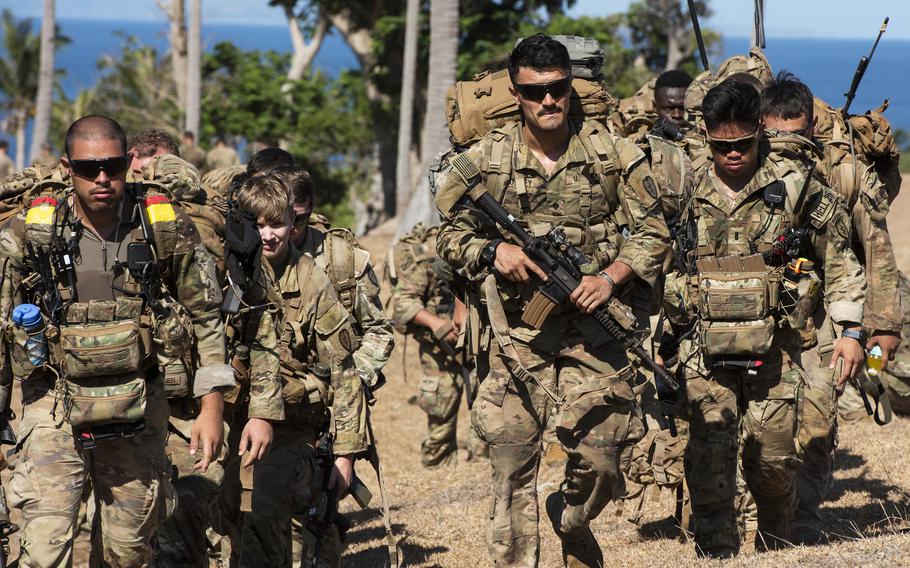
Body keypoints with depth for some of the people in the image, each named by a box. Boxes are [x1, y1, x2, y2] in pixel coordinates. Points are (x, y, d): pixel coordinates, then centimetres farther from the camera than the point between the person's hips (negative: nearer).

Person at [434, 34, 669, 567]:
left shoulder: (614, 154, 1)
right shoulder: (486, 160, 2)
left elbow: (653, 232, 5)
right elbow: (451, 234, 11)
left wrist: (611, 277, -12)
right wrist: (493, 251, -10)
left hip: (594, 323, 0)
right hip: (517, 329, 0)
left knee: (600, 459, -4)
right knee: (512, 460, -1)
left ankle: (571, 520, 28)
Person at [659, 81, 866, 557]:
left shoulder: (795, 186, 2)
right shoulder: (689, 191, 8)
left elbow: (839, 260, 7)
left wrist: (851, 330, 2)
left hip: (774, 345, -1)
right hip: (705, 346, 2)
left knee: (774, 456, -3)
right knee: (709, 455, -8)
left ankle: (776, 547, 20)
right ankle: (716, 554, -2)